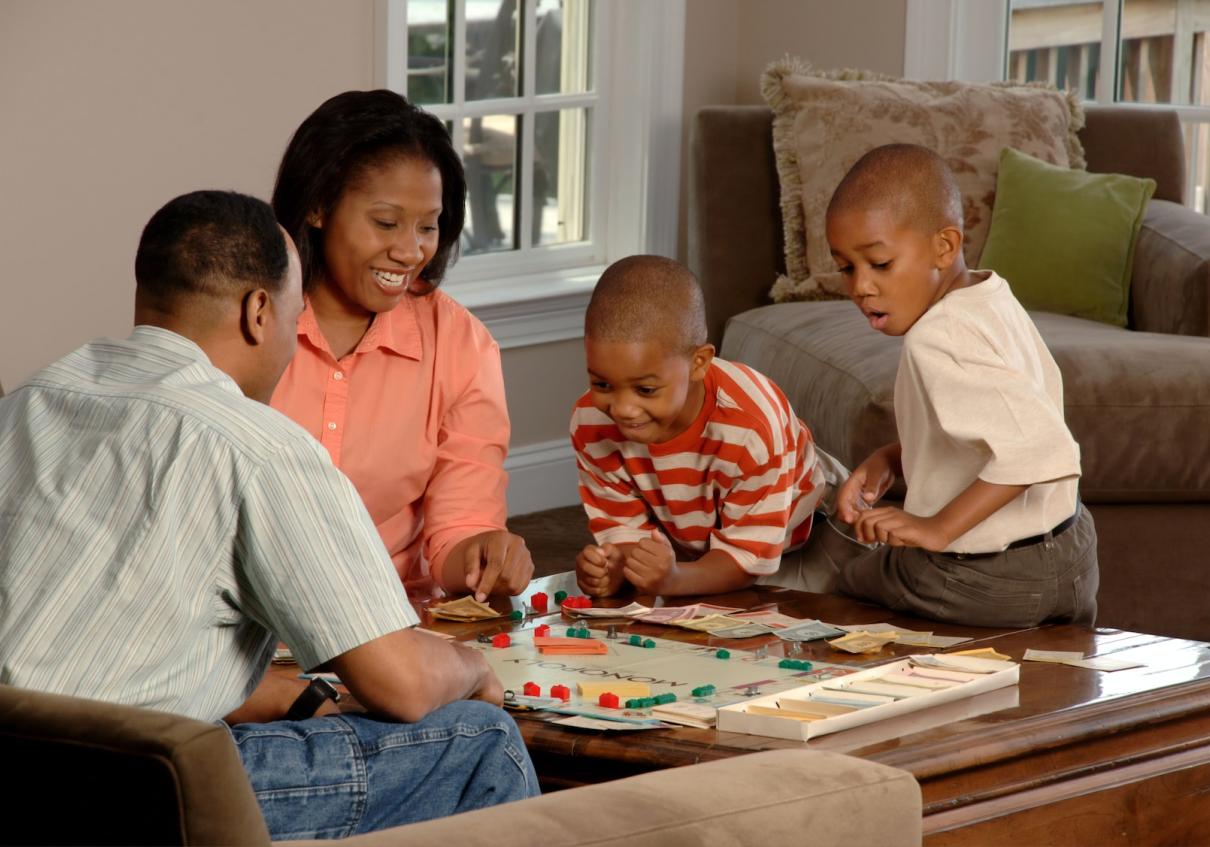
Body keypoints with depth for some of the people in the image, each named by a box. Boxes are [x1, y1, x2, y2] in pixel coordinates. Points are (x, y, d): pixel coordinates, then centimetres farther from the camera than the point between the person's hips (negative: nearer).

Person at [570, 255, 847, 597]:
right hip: (686, 553, 3)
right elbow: (628, 528, -15)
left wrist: (673, 580, -52)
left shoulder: (752, 428, -40)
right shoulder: (590, 424, -26)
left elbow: (748, 553, -32)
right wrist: (613, 568, -40)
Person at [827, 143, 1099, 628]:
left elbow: (1039, 446, -38)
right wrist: (889, 460, 3)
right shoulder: (994, 299, 2)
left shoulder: (937, 340, -27)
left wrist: (938, 528, -33)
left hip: (982, 586, -8)